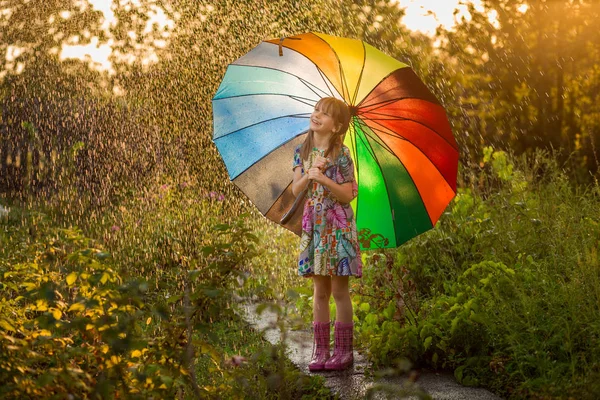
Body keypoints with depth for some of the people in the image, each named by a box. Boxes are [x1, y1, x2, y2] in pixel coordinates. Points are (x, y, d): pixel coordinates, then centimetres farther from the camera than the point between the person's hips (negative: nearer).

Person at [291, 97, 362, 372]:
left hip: (337, 224, -4)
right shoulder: (302, 152, 7)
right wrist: (309, 174, -14)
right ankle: (321, 351, 12)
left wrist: (324, 178, -20)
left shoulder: (341, 154, -7)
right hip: (313, 224, 4)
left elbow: (349, 194, -10)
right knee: (320, 291, 8)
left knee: (339, 290, 0)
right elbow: (295, 190, 3)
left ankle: (343, 351, 7)